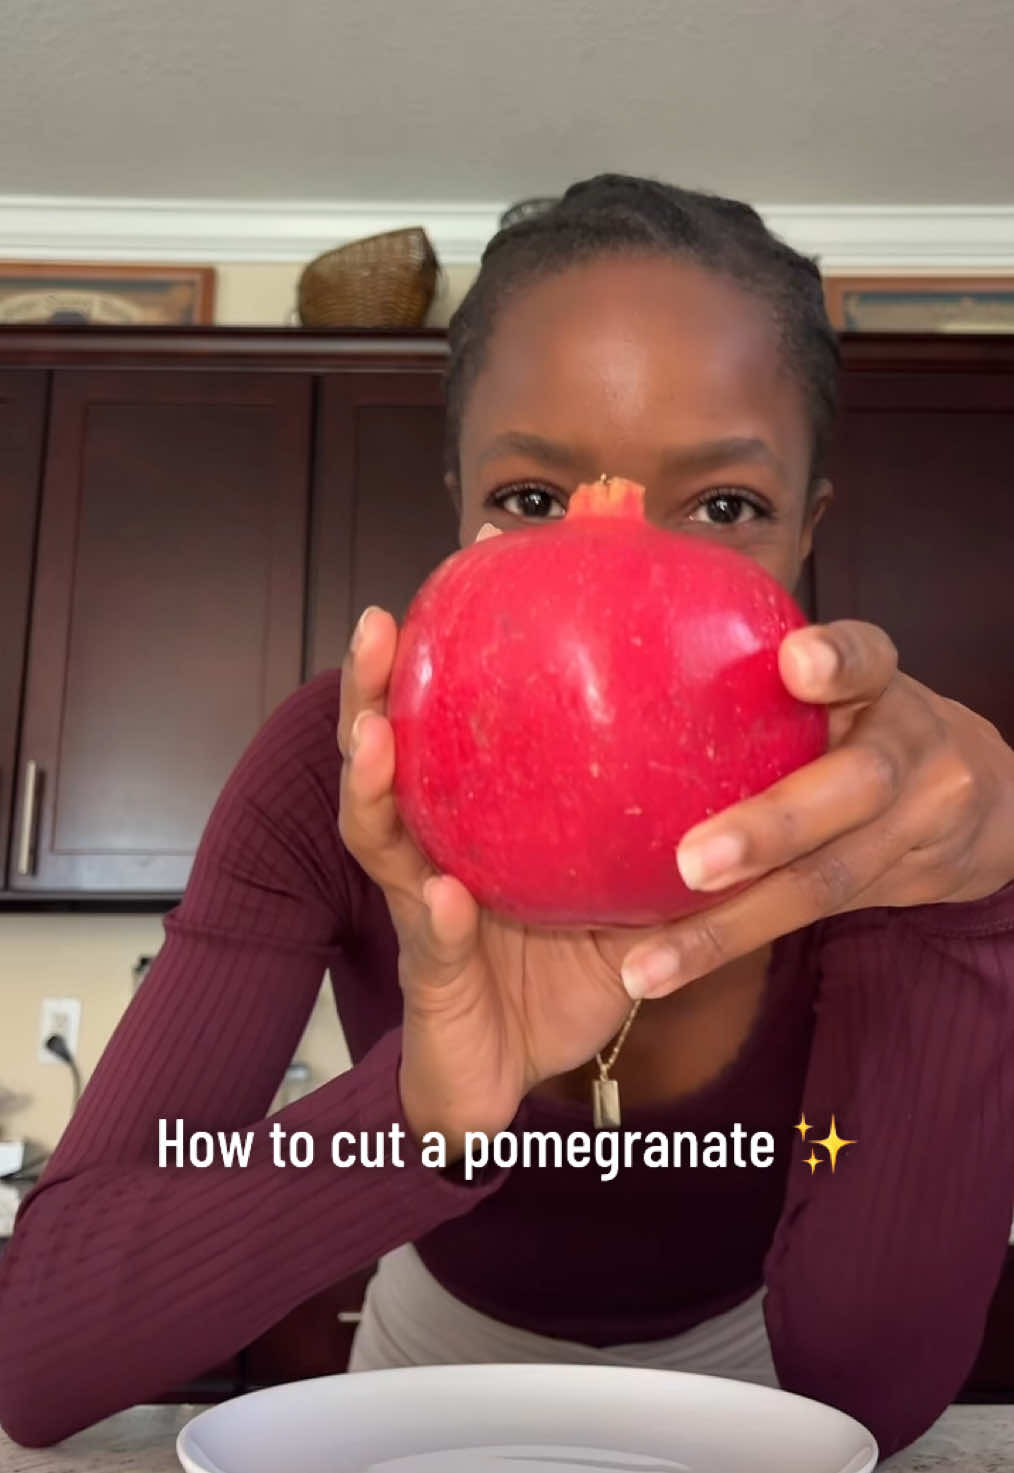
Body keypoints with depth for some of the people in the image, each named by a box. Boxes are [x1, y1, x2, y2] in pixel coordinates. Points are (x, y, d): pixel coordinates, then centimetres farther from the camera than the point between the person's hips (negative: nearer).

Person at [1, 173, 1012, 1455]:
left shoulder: (869, 802, -22)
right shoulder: (344, 778, -24)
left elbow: (869, 1388, -27)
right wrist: (427, 1099, -45)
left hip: (737, 1378, 1)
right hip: (447, 1357, 0)